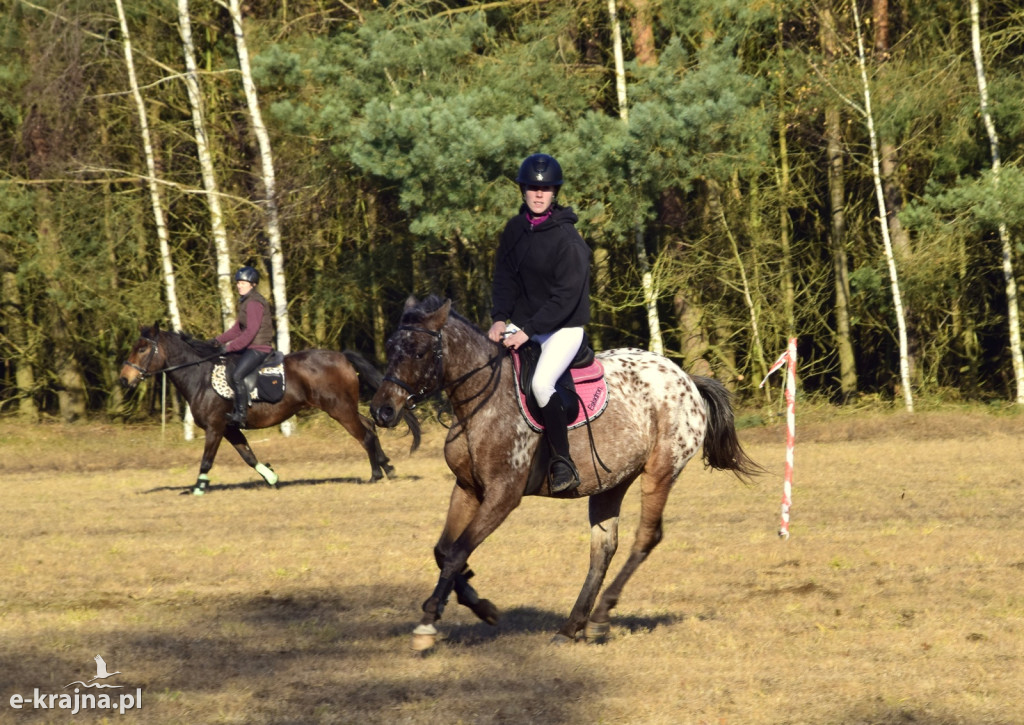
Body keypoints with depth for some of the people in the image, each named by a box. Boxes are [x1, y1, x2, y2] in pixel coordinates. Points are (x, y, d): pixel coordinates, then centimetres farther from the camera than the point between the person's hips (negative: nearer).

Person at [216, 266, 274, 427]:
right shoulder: (245, 303, 18)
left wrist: (230, 347, -21)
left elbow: (250, 332, -21)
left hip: (258, 348, -11)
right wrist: (218, 340, 11)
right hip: (250, 348, 11)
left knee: (237, 375, -25)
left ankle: (241, 414, -23)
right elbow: (237, 329, 21)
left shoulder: (254, 303, -15)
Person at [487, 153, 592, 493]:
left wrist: (528, 331, -25)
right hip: (523, 326, 7)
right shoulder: (515, 229, 4)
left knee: (541, 383, -29)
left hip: (563, 328, -7)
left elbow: (566, 297, -21)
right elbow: (504, 278, 6)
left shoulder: (567, 239, -16)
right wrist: (500, 318, -11)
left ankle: (563, 463, -21)